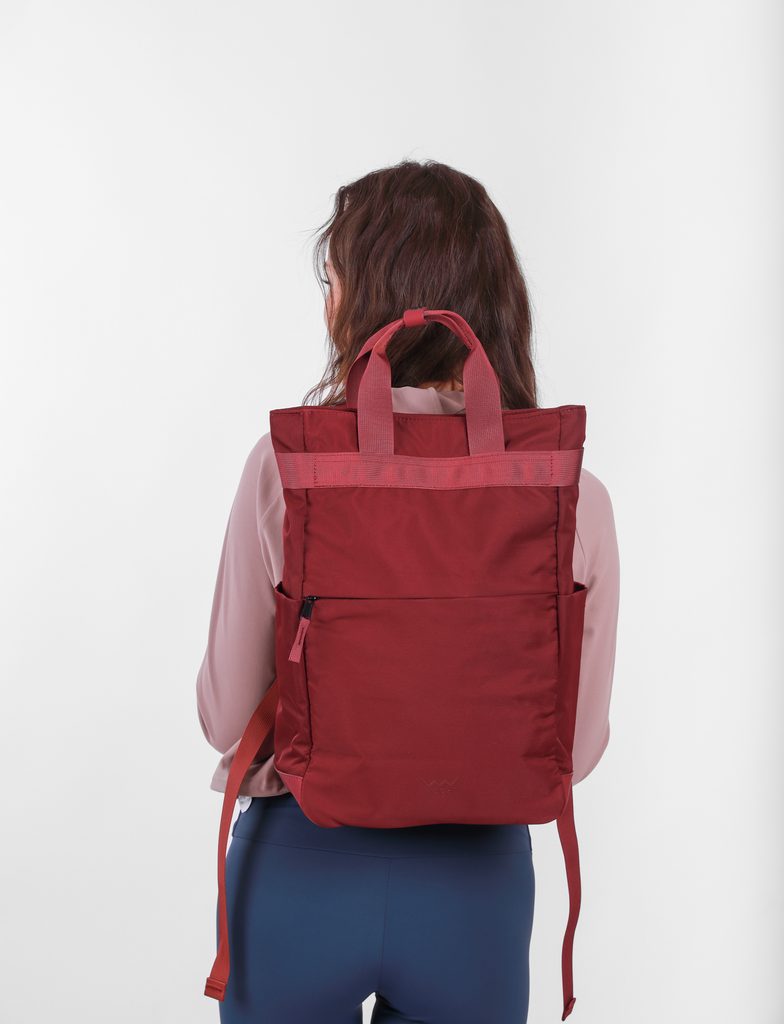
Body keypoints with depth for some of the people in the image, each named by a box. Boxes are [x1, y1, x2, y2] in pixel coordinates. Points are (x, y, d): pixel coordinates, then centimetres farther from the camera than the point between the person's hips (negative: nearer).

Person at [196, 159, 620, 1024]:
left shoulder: (286, 464, -16)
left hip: (301, 862, -1)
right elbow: (578, 744, -4)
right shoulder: (574, 495, -12)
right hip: (475, 877, 2)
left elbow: (227, 715, -9)